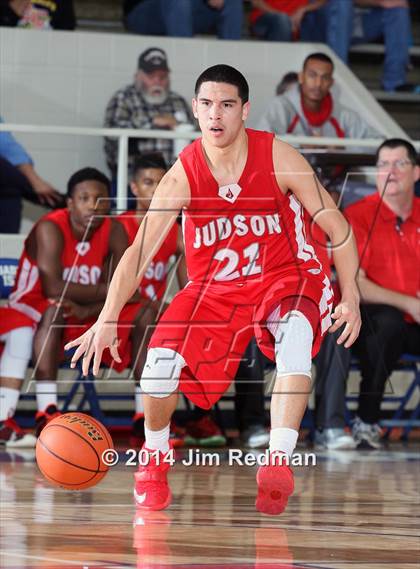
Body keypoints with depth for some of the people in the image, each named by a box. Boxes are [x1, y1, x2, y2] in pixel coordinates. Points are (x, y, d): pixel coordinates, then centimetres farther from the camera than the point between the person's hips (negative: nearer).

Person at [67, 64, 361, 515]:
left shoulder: (279, 158, -16)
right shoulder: (182, 176, -15)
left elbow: (337, 229, -8)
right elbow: (138, 252, -18)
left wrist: (350, 299, -15)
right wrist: (107, 320, -30)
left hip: (285, 277, -1)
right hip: (214, 288, 1)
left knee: (295, 337, -35)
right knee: (160, 364, -18)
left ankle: (278, 462, -34)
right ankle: (155, 462, 12)